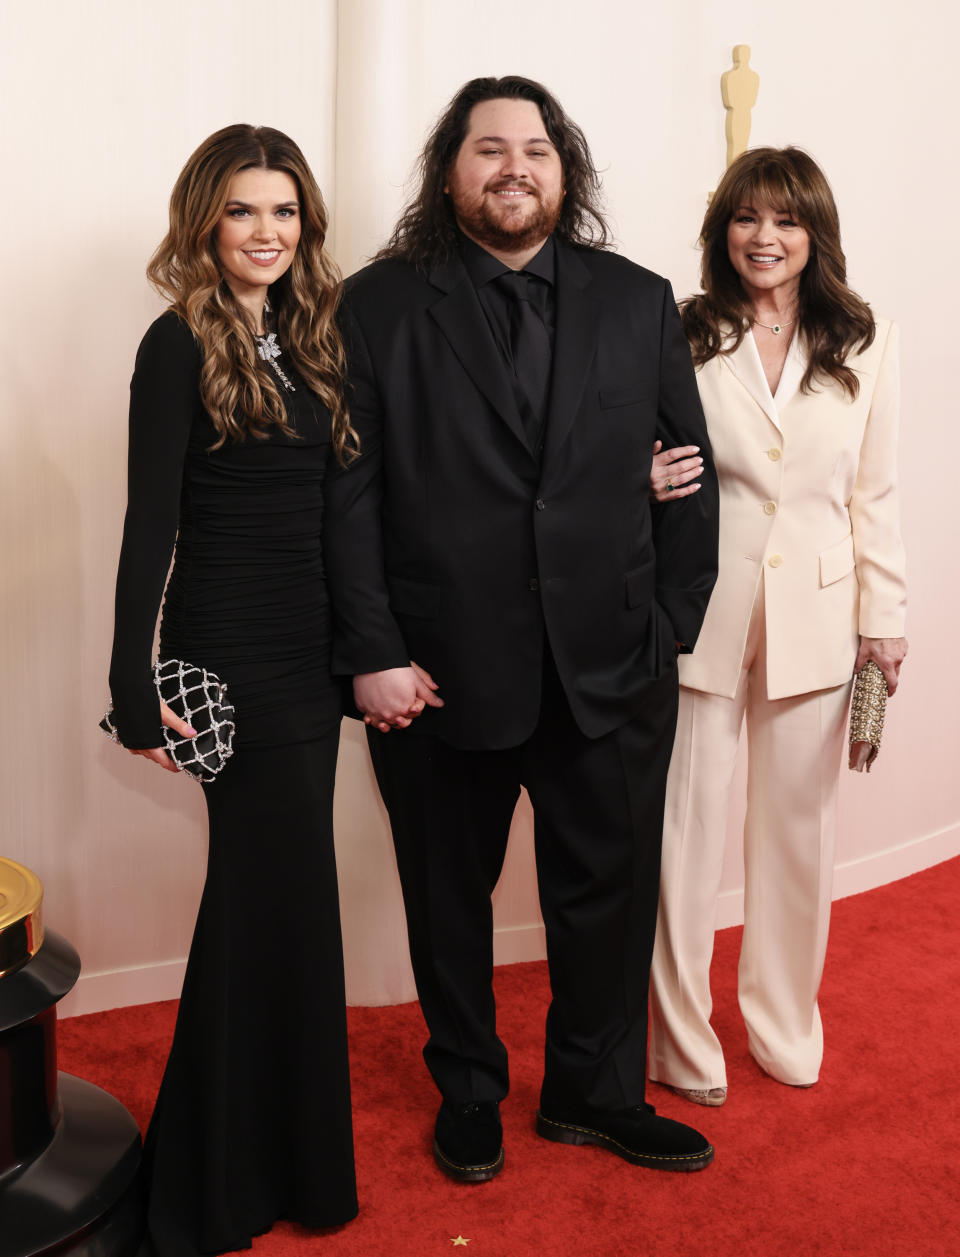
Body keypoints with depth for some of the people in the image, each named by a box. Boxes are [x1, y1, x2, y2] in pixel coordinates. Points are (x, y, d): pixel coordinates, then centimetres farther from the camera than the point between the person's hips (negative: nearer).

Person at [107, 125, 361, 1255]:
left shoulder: (306, 338, 11)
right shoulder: (182, 345, -9)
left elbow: (328, 501, 11)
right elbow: (151, 525, -12)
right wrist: (136, 687, -15)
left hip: (307, 651, 7)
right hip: (232, 649, -7)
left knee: (259, 890, 16)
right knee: (286, 894, 1)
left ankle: (210, 1161, 36)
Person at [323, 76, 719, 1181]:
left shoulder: (639, 301, 7)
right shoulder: (378, 305, 0)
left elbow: (689, 477, 8)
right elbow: (349, 495, -5)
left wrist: (671, 631, 2)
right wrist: (372, 654, -11)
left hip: (611, 674, 2)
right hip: (441, 671, -2)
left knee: (610, 893, 13)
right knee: (448, 900, 14)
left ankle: (595, 1092, 36)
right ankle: (467, 1093, 36)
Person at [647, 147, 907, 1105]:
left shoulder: (865, 344, 4)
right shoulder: (683, 339, 0)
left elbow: (874, 493, 6)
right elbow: (645, 462, 6)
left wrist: (883, 617, 4)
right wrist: (646, 482, -17)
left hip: (814, 619, 2)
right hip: (701, 612, -1)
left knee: (797, 823, 12)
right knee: (685, 823, 2)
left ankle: (785, 1026, 31)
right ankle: (682, 1042, 19)